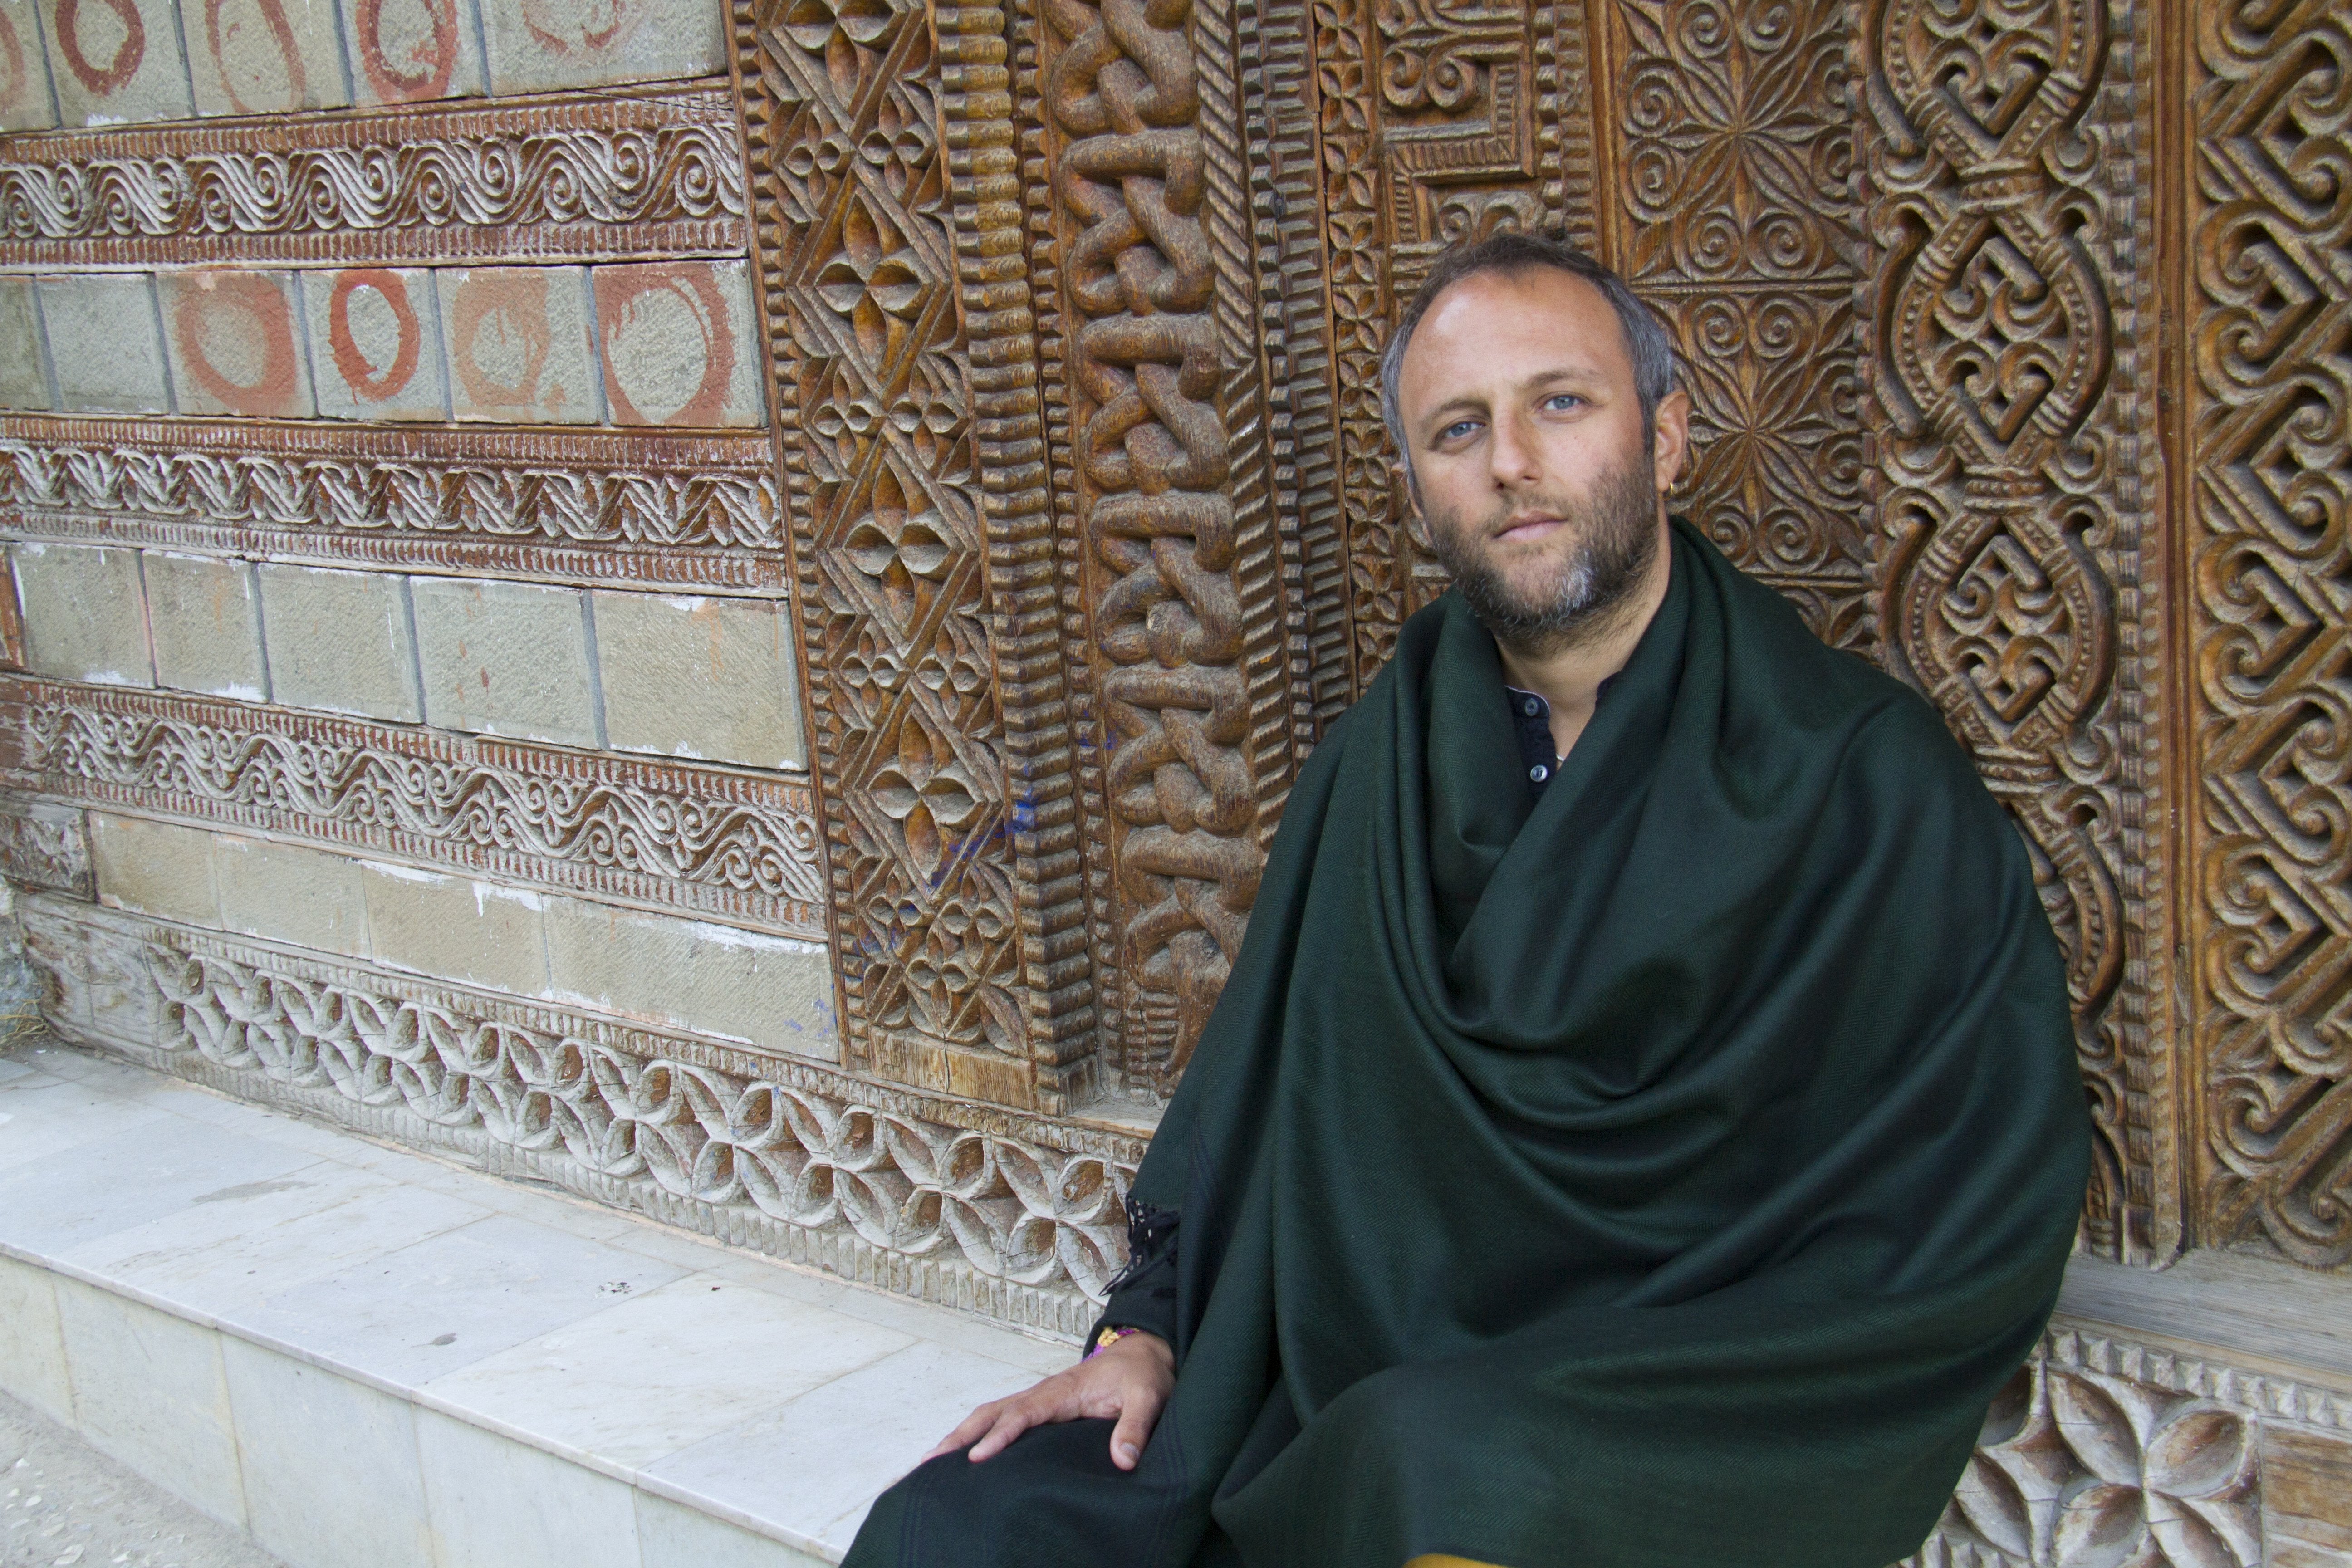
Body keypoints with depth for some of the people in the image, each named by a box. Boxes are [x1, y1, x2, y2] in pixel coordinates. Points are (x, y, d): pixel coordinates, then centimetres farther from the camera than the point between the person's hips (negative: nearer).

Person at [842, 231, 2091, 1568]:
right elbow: (1261, 1071, 15)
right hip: (1357, 1383, 3)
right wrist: (1146, 1328, 1)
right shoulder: (1381, 760, 9)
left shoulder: (1856, 770, -6)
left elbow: (1986, 1209, -9)